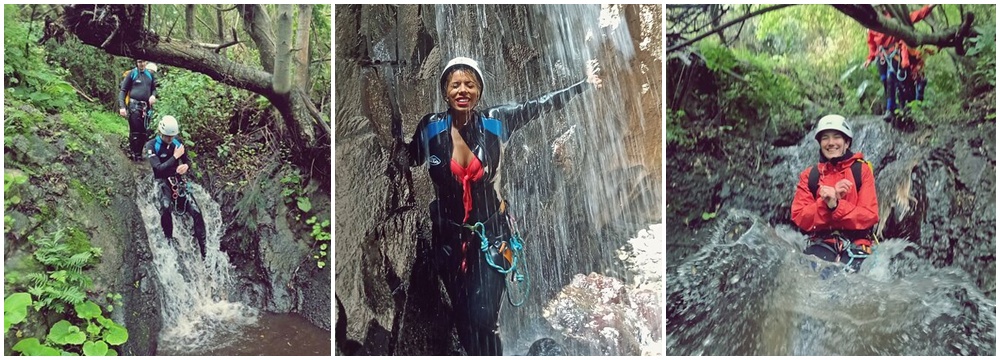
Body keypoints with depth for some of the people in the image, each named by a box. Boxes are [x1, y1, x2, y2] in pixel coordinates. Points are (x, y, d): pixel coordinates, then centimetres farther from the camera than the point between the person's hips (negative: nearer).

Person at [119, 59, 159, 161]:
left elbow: (154, 88, 21)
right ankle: (133, 153, 4)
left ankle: (139, 153, 16)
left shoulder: (150, 74, 12)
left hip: (146, 107, 4)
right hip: (134, 106, -4)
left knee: (145, 132, 5)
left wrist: (153, 95, -4)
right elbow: (123, 90, 0)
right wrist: (122, 107, -11)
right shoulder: (132, 74, 0)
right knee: (135, 131, -7)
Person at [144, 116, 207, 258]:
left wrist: (186, 166, -11)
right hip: (163, 181, -4)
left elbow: (187, 160, 13)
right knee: (166, 207, -36)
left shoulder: (177, 143, 2)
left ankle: (204, 249, -5)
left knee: (197, 213, -12)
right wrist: (175, 157, -24)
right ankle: (169, 239, -16)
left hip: (178, 180, 4)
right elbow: (159, 169, -21)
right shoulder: (151, 145, -11)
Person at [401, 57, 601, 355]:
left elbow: (541, 105, 0)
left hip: (490, 233, -1)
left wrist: (585, 84, -2)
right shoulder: (430, 128, -6)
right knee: (462, 316, 13)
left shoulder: (495, 121, -6)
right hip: (449, 235, 2)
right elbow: (407, 159, 8)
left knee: (484, 318, -9)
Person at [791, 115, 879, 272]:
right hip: (821, 243, 0)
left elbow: (870, 216, -3)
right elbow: (799, 218, 0)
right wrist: (827, 202, -15)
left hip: (855, 243, 0)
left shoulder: (862, 170, 7)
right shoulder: (809, 175, 11)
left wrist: (835, 205, -18)